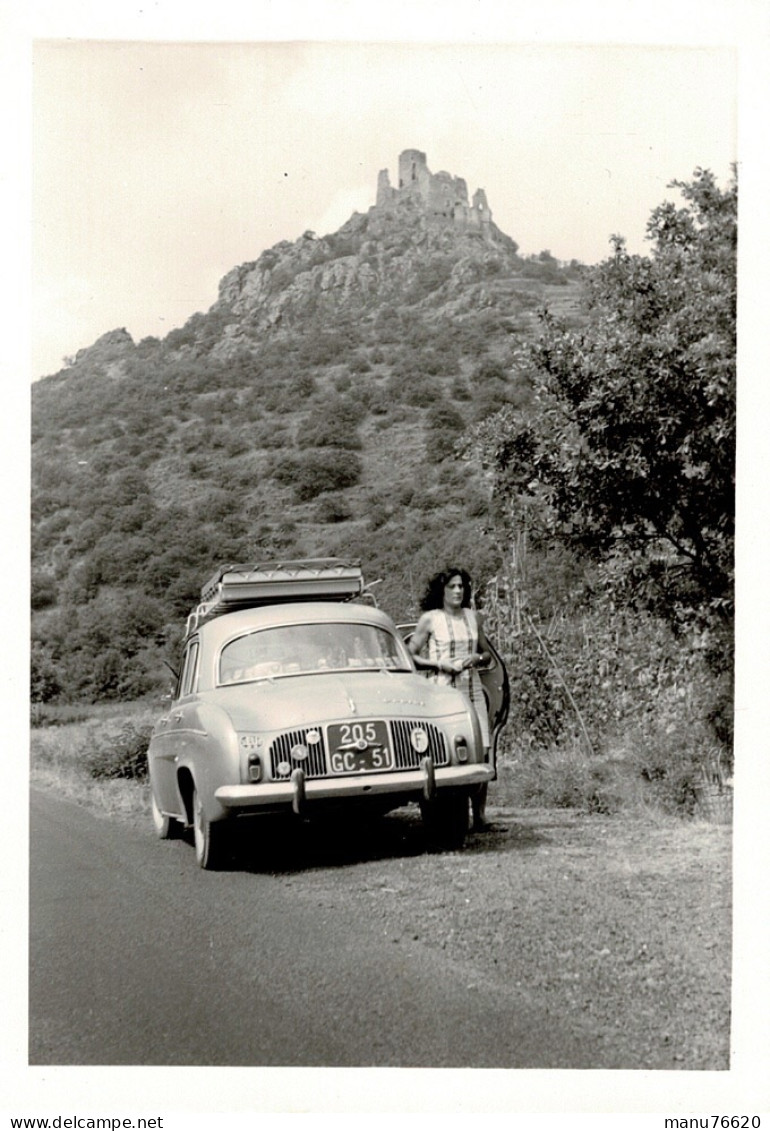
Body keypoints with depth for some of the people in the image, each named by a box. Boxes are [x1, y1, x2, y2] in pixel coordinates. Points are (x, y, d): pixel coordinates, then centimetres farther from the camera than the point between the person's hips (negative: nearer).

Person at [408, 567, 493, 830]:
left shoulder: (473, 617, 12)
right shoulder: (430, 619, -1)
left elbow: (487, 653, 22)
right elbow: (410, 657, -1)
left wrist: (478, 657, 0)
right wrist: (440, 664, -13)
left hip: (473, 691, 4)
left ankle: (480, 816, 6)